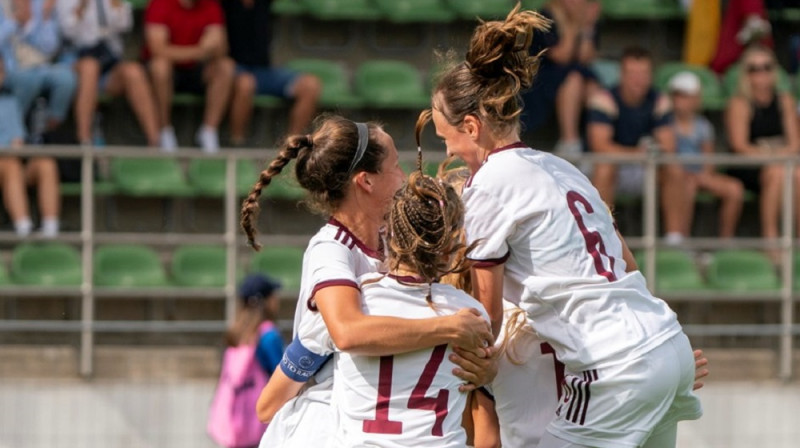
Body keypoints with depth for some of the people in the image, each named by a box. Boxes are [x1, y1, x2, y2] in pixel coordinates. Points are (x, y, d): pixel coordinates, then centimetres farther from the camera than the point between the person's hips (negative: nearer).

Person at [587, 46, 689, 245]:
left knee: (675, 170, -22)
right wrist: (635, 152, -40)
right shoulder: (604, 100, -14)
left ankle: (675, 239, -19)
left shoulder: (659, 101, -1)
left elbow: (668, 146, -8)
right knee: (604, 168, -36)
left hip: (641, 172, 4)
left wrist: (660, 150, -34)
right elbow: (600, 145, -25)